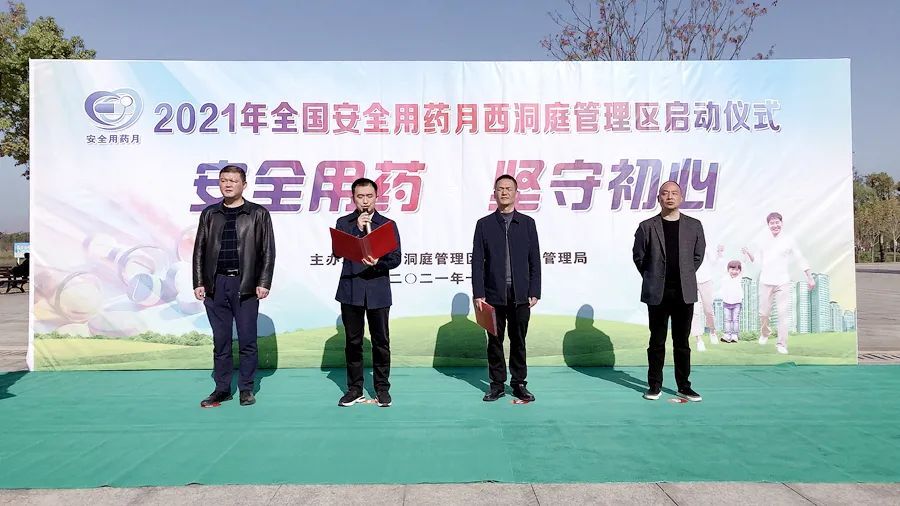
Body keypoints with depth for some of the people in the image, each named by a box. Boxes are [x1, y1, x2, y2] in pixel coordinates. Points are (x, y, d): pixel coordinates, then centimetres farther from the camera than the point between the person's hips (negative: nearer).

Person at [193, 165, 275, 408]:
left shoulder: (258, 214, 3)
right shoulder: (209, 214, 13)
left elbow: (267, 251, 0)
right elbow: (199, 250, 13)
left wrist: (264, 283, -7)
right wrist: (199, 283, 5)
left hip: (246, 285, -3)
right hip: (215, 285, 3)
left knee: (247, 339, 2)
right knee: (220, 340, 8)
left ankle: (246, 388, 14)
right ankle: (222, 388, 18)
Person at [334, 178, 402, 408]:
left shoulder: (387, 224, 5)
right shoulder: (344, 223, 8)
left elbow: (396, 258, 0)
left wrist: (377, 263, -19)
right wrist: (358, 229, -11)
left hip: (378, 291, -1)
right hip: (350, 290, 1)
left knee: (381, 341, 4)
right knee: (353, 342, 8)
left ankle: (382, 388, 16)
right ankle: (355, 389, 19)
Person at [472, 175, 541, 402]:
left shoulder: (527, 223, 7)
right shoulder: (484, 224, 5)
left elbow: (534, 261, 5)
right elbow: (477, 262, 1)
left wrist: (534, 292, -1)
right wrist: (478, 294, -5)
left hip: (520, 296, 0)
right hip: (493, 295, 0)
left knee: (518, 341, 8)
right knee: (495, 342, 6)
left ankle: (519, 384, 19)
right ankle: (497, 384, 16)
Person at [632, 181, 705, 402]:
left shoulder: (694, 225, 5)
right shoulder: (647, 226, 0)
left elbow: (698, 255, 13)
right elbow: (638, 256, 6)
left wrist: (686, 276, 10)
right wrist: (652, 278, 6)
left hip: (684, 293, 1)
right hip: (657, 293, -1)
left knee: (682, 342, 9)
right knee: (657, 342, 6)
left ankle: (684, 386, 18)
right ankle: (655, 385, 15)